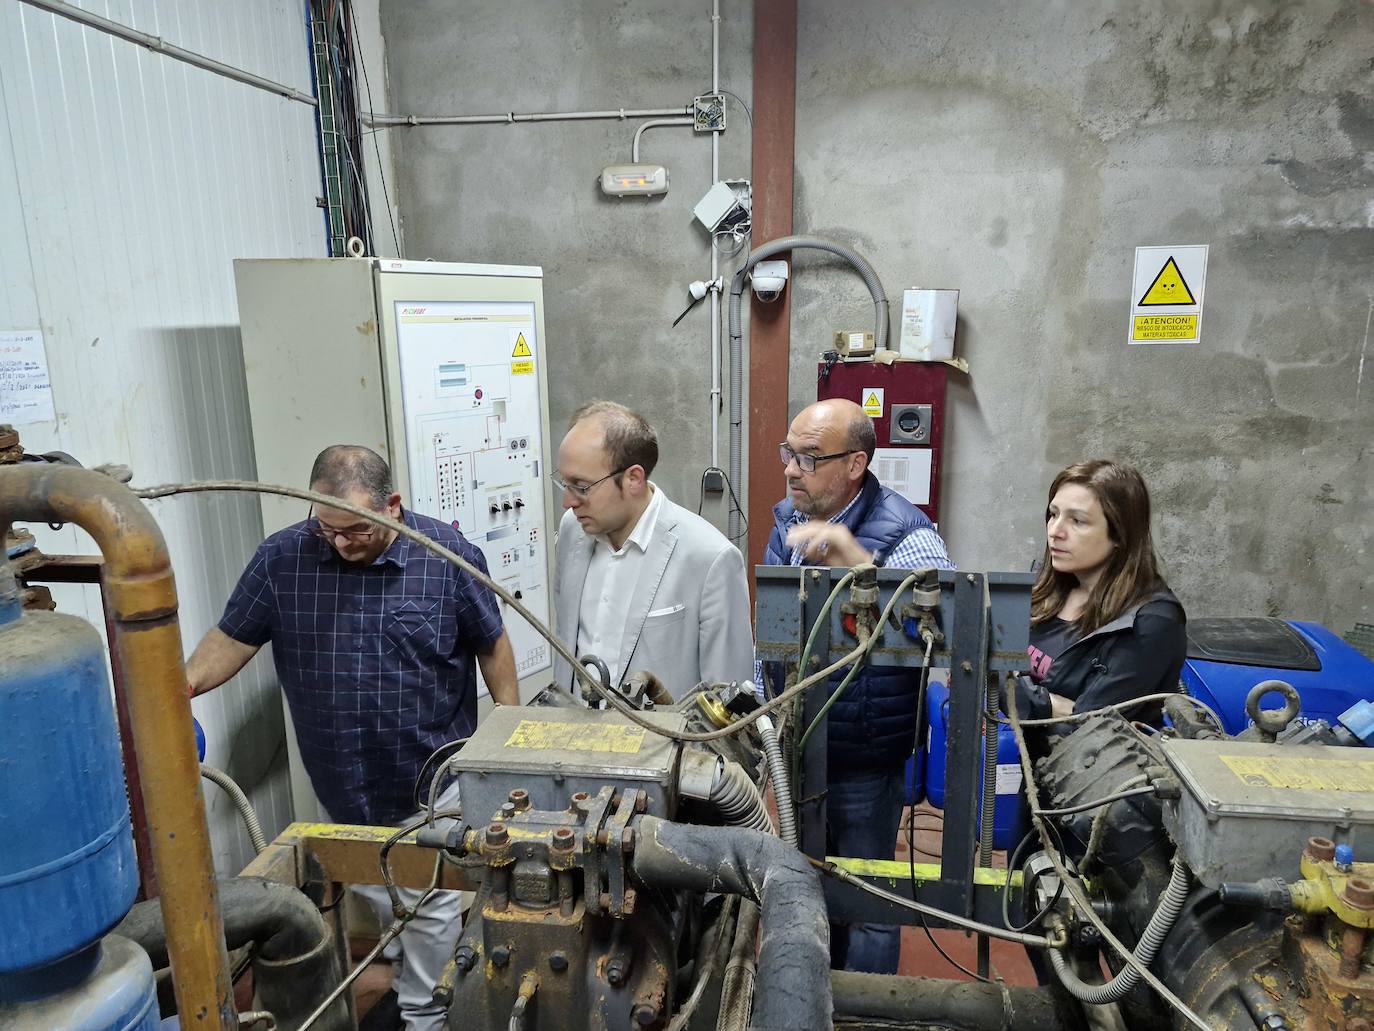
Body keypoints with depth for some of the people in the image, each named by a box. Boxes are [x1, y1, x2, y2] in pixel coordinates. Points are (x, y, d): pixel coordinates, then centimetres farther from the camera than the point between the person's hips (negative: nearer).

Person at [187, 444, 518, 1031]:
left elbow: (492, 645, -4)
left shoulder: (447, 554, -14)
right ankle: (411, 973, 49)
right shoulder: (282, 558, -9)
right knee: (373, 891, 21)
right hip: (343, 783, 3)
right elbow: (233, 637, -1)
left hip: (431, 776, -3)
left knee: (431, 901, 8)